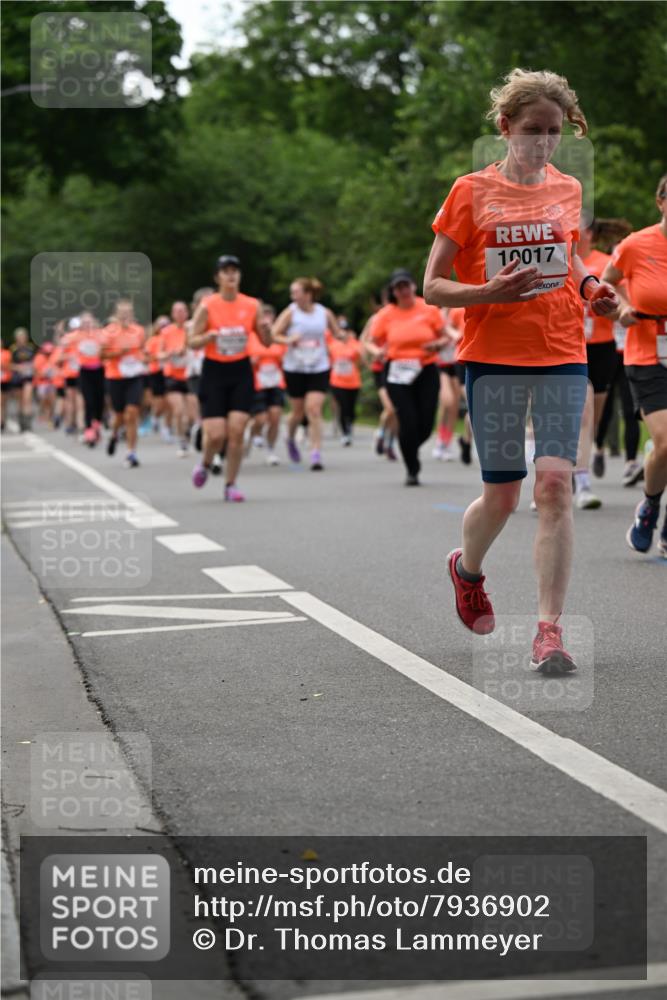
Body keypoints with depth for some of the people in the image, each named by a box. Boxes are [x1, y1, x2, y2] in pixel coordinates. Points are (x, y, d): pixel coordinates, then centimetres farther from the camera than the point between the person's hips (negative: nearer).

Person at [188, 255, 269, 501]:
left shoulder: (252, 305, 0)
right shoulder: (207, 306, -7)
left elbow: (266, 342, 6)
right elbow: (193, 341, -5)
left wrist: (265, 328, -16)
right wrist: (211, 335, -25)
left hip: (241, 372, 2)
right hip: (214, 372, -2)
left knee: (237, 431, -8)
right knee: (216, 434, -8)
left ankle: (230, 485, 5)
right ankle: (205, 465, 25)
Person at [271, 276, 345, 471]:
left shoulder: (324, 313, 0)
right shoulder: (291, 313, -4)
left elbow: (338, 333, 12)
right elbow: (273, 334, -4)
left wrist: (341, 336, -11)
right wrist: (288, 340, -22)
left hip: (319, 369, 0)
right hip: (295, 369, 0)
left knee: (314, 410, -12)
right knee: (298, 412, 9)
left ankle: (316, 454, -11)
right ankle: (291, 439, 41)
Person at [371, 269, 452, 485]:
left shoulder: (429, 309, 1)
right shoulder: (386, 314, 1)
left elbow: (445, 337, 8)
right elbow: (374, 343, 9)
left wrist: (437, 344, -12)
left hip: (426, 371, 1)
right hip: (398, 374, -1)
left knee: (425, 424, -2)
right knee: (408, 422, -10)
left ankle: (409, 449, 33)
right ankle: (412, 470, 6)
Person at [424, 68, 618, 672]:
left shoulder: (568, 191, 9)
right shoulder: (472, 192, -1)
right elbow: (433, 287, -1)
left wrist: (591, 288, 5)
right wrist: (490, 292, -20)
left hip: (562, 356, 2)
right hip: (492, 358, -2)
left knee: (555, 484, -12)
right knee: (502, 493, 4)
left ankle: (550, 629, -11)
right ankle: (467, 569, 38)